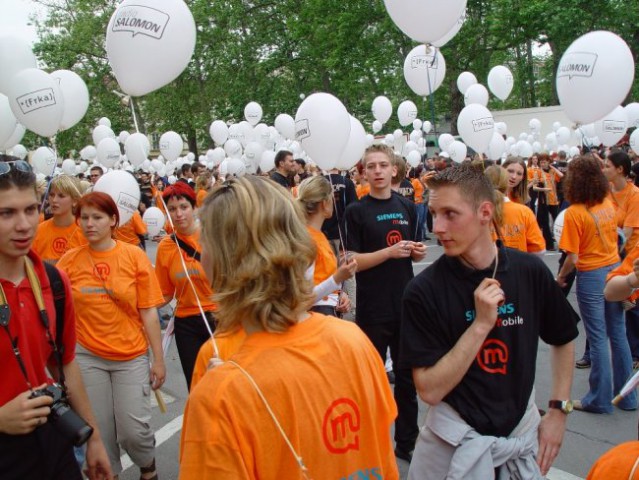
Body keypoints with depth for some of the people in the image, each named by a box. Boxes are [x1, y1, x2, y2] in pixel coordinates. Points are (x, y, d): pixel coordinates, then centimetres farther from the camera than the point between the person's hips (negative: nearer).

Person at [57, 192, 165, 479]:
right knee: (100, 430, 9)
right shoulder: (70, 259, -2)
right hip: (87, 355, 2)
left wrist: (159, 360, -4)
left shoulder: (134, 255, -6)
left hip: (131, 356, -1)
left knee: (133, 430, -1)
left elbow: (148, 312, -4)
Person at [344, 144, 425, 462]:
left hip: (406, 304, 4)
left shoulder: (408, 207, 7)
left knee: (407, 376, 15)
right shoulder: (356, 211, -6)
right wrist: (390, 251, -23)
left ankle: (406, 441, 31)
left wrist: (418, 252, -6)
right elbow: (353, 261, -12)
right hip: (372, 309, -4)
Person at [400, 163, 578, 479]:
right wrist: (481, 324, -29)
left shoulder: (531, 271, -10)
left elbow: (562, 339, 7)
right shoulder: (424, 290, -20)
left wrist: (558, 410, 1)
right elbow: (429, 390, -22)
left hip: (522, 430, 3)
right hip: (457, 438, -2)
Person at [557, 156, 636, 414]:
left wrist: (560, 276, -2)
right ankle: (626, 396, 26)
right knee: (618, 335, 14)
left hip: (591, 276, -6)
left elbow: (573, 258, -17)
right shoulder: (608, 204, 3)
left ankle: (600, 400, 15)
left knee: (598, 339, 3)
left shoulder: (574, 213, -17)